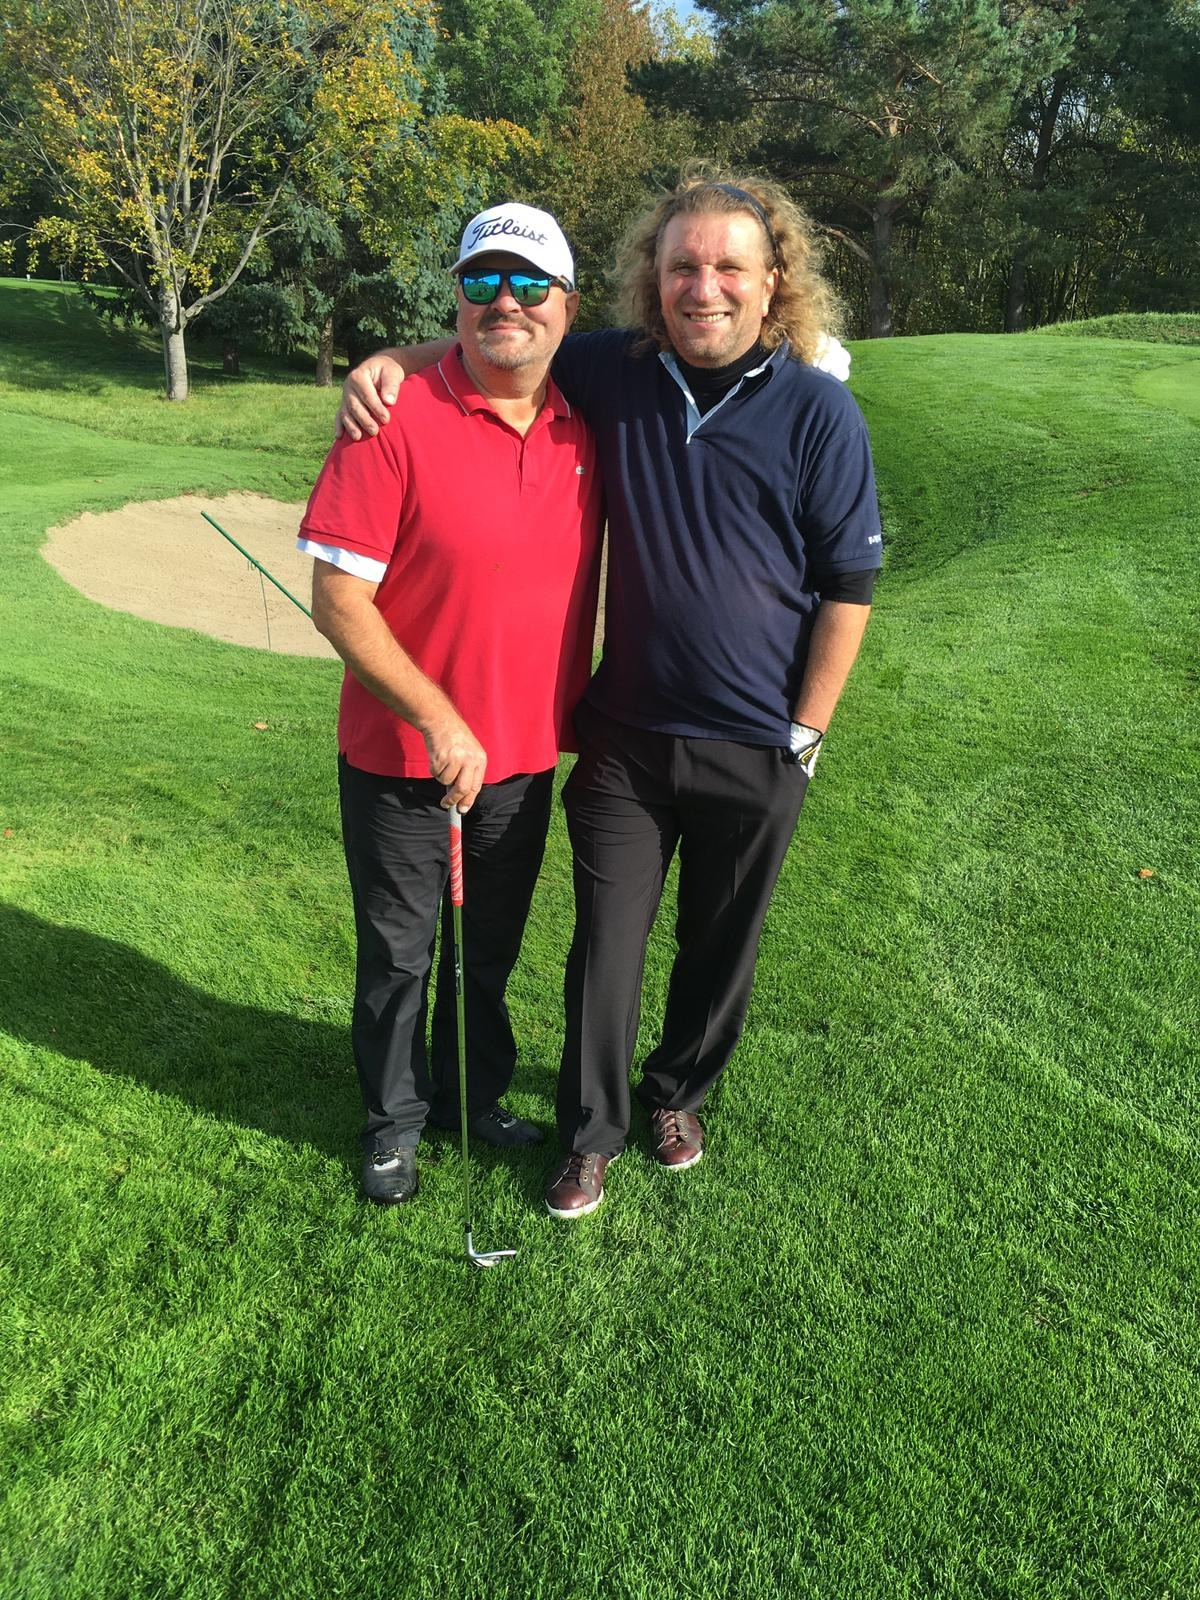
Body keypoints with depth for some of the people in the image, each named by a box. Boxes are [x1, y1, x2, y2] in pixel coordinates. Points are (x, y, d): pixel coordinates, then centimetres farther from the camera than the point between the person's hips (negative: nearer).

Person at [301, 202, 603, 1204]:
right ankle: (396, 1116, 36)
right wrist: (438, 720, -22)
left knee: (493, 949, 20)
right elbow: (338, 599, -18)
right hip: (402, 758, -4)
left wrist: (574, 712, 11)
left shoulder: (582, 428, 0)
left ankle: (477, 1095, 43)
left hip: (527, 756, 4)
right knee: (399, 952, 13)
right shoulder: (398, 421, -16)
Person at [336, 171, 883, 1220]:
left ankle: (679, 1094, 43)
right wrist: (394, 360, -6)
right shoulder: (613, 373, -2)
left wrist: (805, 734, -6)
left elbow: (849, 585, -5)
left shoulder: (819, 411, -8)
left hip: (755, 750, -1)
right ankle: (592, 1133, 29)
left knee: (721, 944, 17)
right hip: (624, 737, 1)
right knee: (607, 944, 9)